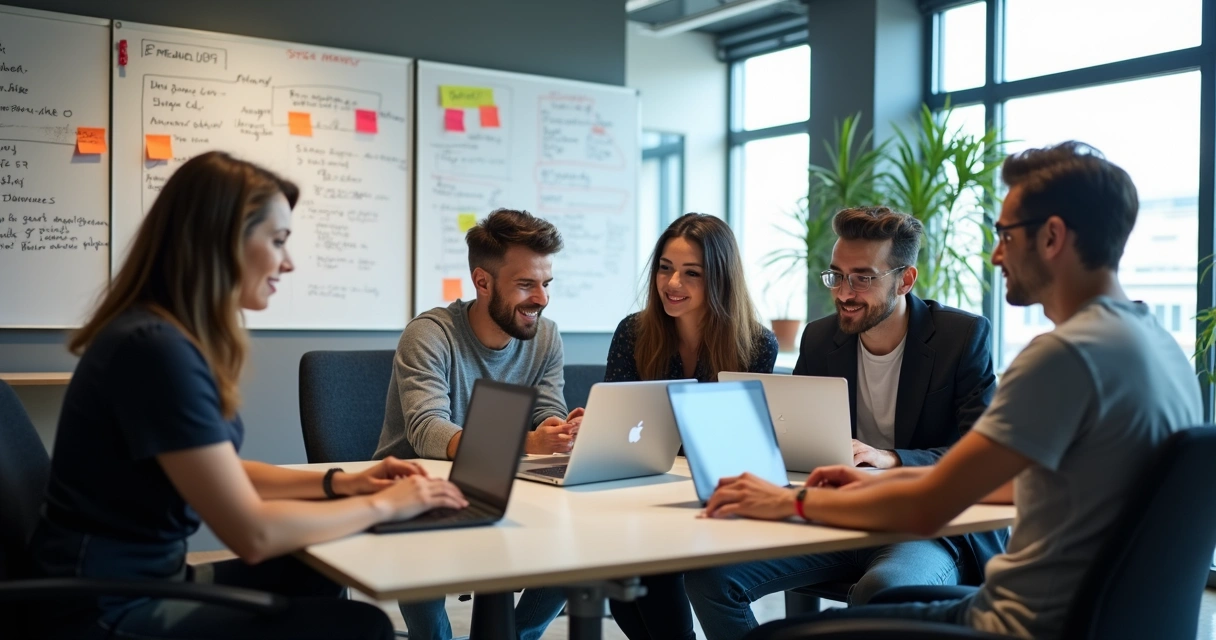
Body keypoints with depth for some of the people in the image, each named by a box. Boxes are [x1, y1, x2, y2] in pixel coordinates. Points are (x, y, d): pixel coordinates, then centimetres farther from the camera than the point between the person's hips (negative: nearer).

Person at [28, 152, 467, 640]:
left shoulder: (176, 339, 6)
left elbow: (223, 472, 16)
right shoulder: (156, 348, -25)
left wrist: (337, 483, 5)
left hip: (151, 579, 10)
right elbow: (254, 534, -24)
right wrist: (381, 505, -12)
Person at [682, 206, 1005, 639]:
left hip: (932, 524, -4)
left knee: (880, 590, -39)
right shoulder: (820, 338, 7)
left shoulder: (964, 335, -6)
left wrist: (890, 459, -27)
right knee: (709, 573, -16)